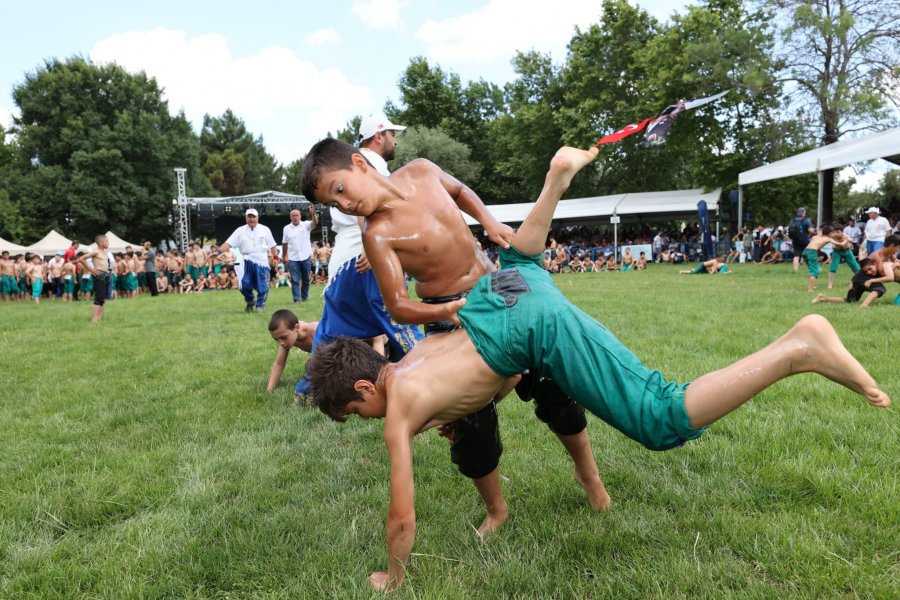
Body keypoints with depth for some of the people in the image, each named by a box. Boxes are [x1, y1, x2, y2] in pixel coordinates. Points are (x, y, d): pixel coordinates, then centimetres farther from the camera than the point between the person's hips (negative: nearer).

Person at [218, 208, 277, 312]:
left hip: (262, 262, -1)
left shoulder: (265, 230, 6)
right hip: (247, 262, 1)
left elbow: (272, 246, 9)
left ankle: (260, 306, 16)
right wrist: (218, 251, -17)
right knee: (245, 286, 0)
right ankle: (249, 303, 25)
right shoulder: (240, 230, 4)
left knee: (262, 287, 0)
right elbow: (228, 243, -3)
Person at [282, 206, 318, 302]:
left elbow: (315, 223, -23)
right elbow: (284, 244, 8)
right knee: (295, 280, -2)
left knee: (306, 279, 11)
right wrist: (284, 257, 9)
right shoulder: (286, 228, 2)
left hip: (305, 257, 0)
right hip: (293, 258, 0)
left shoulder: (306, 225, -3)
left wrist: (313, 213, -43)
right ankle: (297, 299, 0)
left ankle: (304, 297, 24)